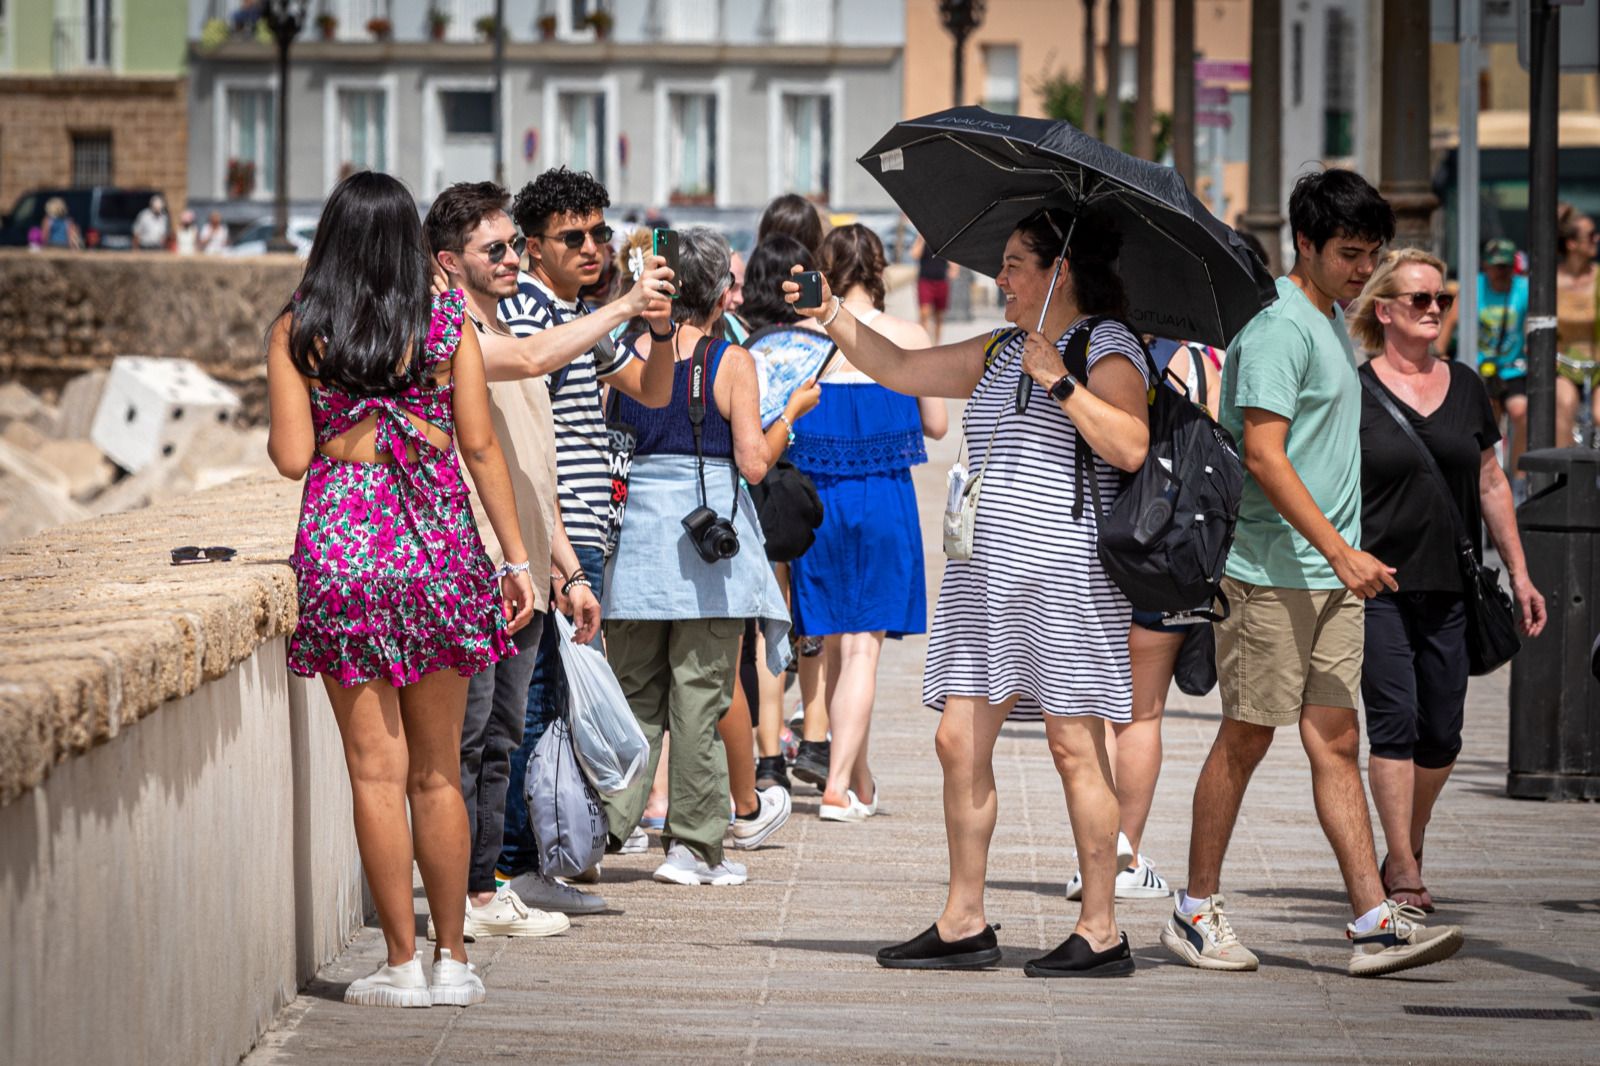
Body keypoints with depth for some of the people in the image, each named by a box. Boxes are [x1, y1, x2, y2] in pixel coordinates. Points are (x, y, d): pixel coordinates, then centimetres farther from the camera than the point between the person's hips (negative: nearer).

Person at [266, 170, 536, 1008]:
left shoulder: (296, 331, -1)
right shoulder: (447, 324, 2)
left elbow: (292, 456, -4)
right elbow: (481, 448, 0)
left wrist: (276, 432, 19)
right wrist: (516, 558, 5)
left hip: (340, 552, -1)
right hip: (438, 551, 1)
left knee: (376, 771, 2)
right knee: (438, 772, 9)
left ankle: (404, 962, 3)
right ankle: (452, 960, 13)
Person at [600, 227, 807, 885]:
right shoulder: (731, 362, -6)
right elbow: (754, 464, -7)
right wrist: (792, 413, 9)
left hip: (637, 527, 3)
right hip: (710, 533, -3)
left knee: (634, 689, 12)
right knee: (699, 693, 2)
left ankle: (606, 824, 6)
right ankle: (693, 843, 5)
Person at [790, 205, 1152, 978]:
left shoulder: (1107, 349, -4)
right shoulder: (998, 353, 19)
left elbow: (1129, 447, -18)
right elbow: (901, 370, 24)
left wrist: (1059, 382, -18)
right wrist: (830, 314, 16)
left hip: (1063, 575, -8)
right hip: (984, 572, 8)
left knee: (1075, 746, -6)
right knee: (960, 739, 4)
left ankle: (1101, 933, -1)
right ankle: (964, 923, 11)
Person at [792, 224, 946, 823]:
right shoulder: (910, 339, -4)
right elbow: (936, 424, 4)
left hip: (818, 496, 1)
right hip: (886, 498, -1)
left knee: (833, 644, 14)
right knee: (864, 645, 1)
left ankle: (859, 781, 25)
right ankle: (839, 786, -10)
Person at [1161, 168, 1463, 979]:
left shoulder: (1330, 322, 17)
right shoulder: (1278, 326, -13)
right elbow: (1263, 456, -20)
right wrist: (1342, 552, -23)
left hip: (1329, 573, 9)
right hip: (1270, 569, -9)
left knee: (1336, 740, 3)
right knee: (1247, 736, -1)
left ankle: (1374, 922, -2)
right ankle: (1195, 910, 11)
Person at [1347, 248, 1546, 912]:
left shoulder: (1465, 387, 12)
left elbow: (1490, 485, 18)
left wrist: (1519, 575, 16)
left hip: (1449, 589, 4)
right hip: (1377, 585, -4)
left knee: (1442, 735, 4)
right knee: (1394, 720, -10)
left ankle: (1406, 851, 24)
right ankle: (1403, 872, -6)